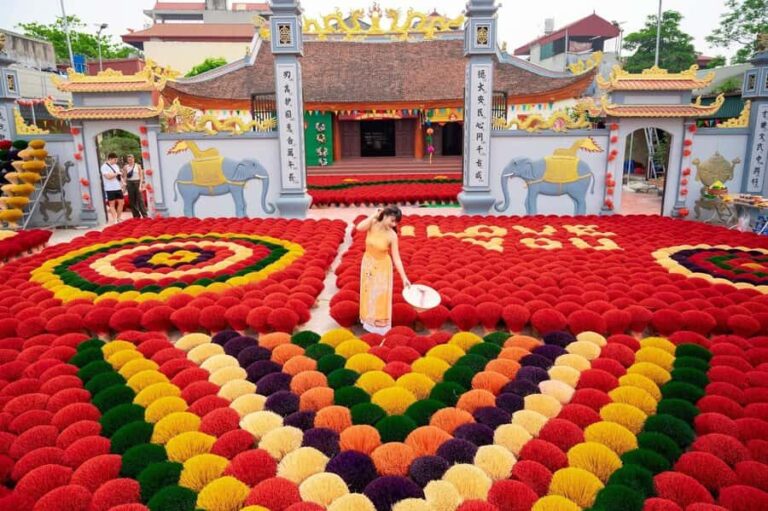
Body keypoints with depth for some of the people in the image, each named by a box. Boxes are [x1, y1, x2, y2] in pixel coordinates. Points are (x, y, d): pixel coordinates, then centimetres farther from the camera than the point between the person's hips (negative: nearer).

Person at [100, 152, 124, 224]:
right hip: (110, 189, -7)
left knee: (121, 202, 6)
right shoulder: (104, 167, -7)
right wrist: (117, 173, -10)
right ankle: (115, 220, 0)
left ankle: (118, 218, 17)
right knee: (112, 204, 0)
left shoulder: (116, 166, 16)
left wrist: (122, 183, 6)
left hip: (118, 188, 7)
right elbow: (108, 176, -18)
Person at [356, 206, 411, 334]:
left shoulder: (392, 235, -20)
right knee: (369, 294, 19)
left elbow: (396, 258, -18)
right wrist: (374, 215, -28)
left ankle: (380, 325, 27)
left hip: (382, 267, -2)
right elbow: (359, 228, -35)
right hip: (368, 264, 3)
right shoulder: (373, 224, -15)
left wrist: (404, 277, -22)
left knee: (380, 296, 7)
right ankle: (369, 321, 41)